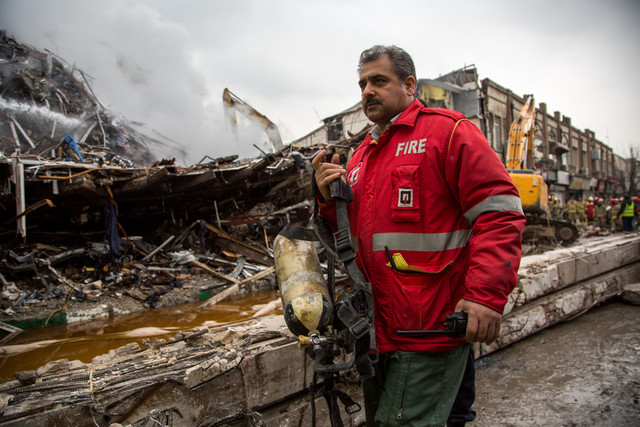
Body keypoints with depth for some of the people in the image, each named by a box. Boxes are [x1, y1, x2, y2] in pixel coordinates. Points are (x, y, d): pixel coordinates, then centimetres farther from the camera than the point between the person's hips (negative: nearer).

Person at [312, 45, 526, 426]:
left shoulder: (447, 131, -6)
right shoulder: (361, 155, 16)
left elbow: (500, 211, -14)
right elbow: (350, 234, 19)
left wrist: (486, 295, -23)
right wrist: (330, 199, -1)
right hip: (377, 326, 8)